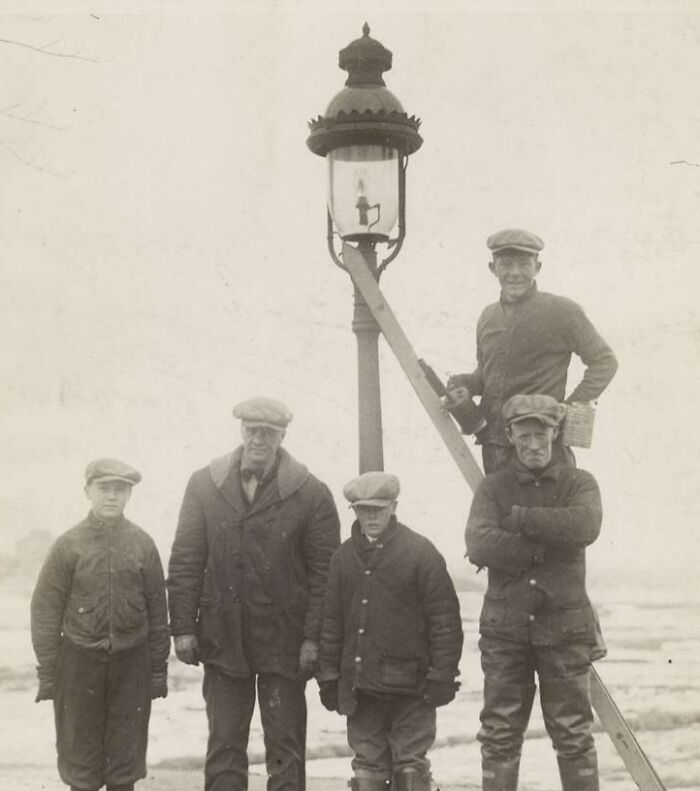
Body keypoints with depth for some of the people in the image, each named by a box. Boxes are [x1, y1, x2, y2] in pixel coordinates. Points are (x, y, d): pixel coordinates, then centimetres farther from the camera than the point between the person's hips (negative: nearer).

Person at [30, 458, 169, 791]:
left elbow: (157, 610, 3)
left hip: (131, 663, 1)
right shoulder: (68, 545, -5)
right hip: (80, 661, -1)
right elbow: (45, 610, -2)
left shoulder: (143, 544, -1)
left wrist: (159, 668, 3)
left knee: (126, 752, 9)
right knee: (80, 754, 7)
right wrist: (46, 673, -3)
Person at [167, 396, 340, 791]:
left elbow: (324, 571, -4)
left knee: (285, 749, 4)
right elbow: (185, 562, 5)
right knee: (224, 746, 8)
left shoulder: (311, 493, -3)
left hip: (284, 642, -2)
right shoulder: (205, 485, 4)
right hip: (223, 639, 2)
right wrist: (183, 627, -1)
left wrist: (313, 637, -10)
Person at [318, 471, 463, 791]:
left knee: (410, 762, 3)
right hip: (360, 684, 4)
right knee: (367, 763, 8)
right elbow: (331, 621, 12)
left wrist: (442, 675, -10)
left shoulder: (421, 552, -6)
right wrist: (328, 676, 9)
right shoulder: (345, 557, 7)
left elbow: (445, 618, -7)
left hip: (410, 683, -4)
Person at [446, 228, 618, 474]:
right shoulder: (488, 317, 15)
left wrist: (571, 407, -9)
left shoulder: (561, 312, -3)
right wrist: (463, 385, 4)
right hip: (494, 444, 6)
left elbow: (604, 361, 0)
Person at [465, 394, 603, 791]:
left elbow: (584, 527, -19)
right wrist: (546, 548, -15)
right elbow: (479, 545, -13)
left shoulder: (579, 483, 4)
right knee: (499, 735, 5)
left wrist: (518, 518, -14)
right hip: (505, 628, 1)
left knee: (574, 734, 4)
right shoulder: (494, 487, 5)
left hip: (563, 627, -1)